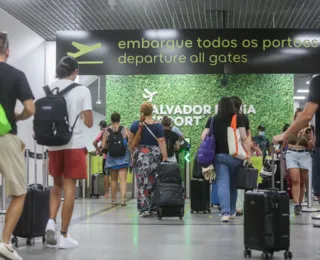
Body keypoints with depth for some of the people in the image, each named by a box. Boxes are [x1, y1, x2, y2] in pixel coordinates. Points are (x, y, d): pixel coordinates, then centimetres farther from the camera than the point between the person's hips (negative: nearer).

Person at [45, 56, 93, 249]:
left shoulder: (49, 89, 6)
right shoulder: (82, 90, -4)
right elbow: (89, 123, -5)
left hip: (54, 145, 4)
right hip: (74, 144, -4)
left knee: (57, 185, 19)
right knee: (69, 188, 1)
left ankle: (51, 221, -1)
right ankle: (64, 235, 3)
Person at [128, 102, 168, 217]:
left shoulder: (135, 125, 1)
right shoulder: (158, 125, -3)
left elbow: (130, 142, 6)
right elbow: (161, 142, -9)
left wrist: (133, 154, 19)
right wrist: (165, 157, -9)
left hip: (140, 156, 0)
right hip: (155, 155, 0)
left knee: (142, 183, 0)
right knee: (154, 182, 10)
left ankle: (144, 208, -7)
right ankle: (153, 208, 15)